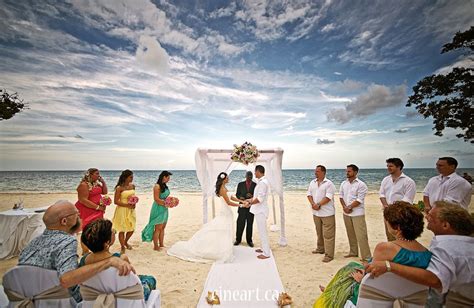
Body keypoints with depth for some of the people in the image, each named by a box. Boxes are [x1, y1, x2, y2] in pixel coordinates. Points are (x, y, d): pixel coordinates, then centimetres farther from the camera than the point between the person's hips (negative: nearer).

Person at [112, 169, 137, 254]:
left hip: (131, 210, 6)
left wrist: (134, 203, -2)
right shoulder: (119, 188, -13)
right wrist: (127, 205, -19)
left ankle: (126, 242, 41)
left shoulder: (132, 186, 4)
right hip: (122, 210, -6)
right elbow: (116, 201, -13)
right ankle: (122, 247, 24)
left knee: (131, 229, 13)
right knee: (122, 230, 4)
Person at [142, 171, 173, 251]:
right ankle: (156, 246, 14)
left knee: (162, 228, 15)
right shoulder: (157, 186, -16)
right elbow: (156, 199, -19)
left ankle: (161, 244, 27)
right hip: (158, 209, -8)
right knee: (158, 228, 2)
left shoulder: (164, 186, 9)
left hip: (164, 209, 8)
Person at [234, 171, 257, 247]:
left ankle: (249, 240, 21)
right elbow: (237, 194, 6)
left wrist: (252, 196, -18)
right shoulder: (240, 184, 4)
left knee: (250, 224, 9)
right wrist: (240, 197, -15)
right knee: (240, 224, 3)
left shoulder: (255, 185, 1)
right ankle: (238, 239, 18)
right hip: (242, 206, 0)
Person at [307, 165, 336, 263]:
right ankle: (320, 249, 35)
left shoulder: (329, 183, -10)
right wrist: (313, 204, -11)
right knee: (319, 233, 20)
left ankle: (329, 255, 5)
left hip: (327, 213, -6)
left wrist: (318, 204, -21)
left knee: (328, 235, -2)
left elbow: (328, 197, -18)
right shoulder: (312, 182, 9)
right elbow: (309, 194, 5)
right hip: (316, 212, 6)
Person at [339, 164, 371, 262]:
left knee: (361, 236, -4)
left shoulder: (361, 185, -10)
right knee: (351, 234, 16)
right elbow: (341, 196, 8)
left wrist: (349, 207, -14)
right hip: (346, 213, 6)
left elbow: (359, 200, -15)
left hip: (357, 213, -6)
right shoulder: (344, 183, 8)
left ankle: (366, 257, 5)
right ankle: (353, 252, 30)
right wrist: (344, 207, -7)